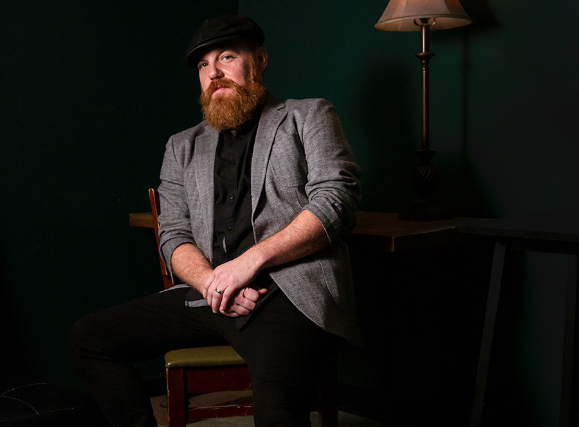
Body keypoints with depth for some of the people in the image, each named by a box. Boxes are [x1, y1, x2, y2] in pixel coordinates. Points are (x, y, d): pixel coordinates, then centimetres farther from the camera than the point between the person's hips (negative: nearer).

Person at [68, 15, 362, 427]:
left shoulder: (309, 117, 13)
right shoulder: (183, 147, 25)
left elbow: (336, 201, -2)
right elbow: (174, 235, 15)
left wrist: (251, 260, -13)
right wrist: (211, 283, -9)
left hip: (289, 290, -5)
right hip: (208, 296, 6)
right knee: (87, 338, -6)